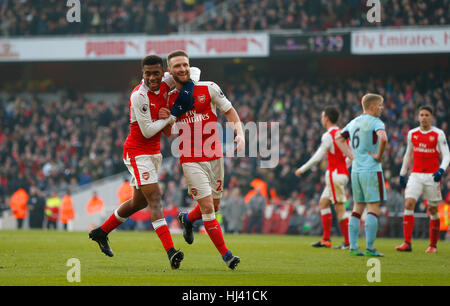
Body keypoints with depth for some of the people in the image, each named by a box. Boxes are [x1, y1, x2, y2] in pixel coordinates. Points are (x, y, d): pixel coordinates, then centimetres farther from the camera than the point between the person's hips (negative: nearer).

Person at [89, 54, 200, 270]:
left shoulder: (165, 85, -1)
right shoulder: (139, 96, -21)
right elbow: (147, 131, -21)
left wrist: (190, 84, -10)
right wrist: (173, 115, -18)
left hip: (153, 152, 9)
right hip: (137, 153, -8)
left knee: (139, 202, 18)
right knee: (155, 199, -18)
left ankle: (101, 232, 36)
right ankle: (171, 252, -27)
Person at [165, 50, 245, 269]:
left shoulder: (209, 88, -2)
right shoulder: (170, 98, 2)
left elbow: (230, 112, 4)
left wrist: (240, 134, -12)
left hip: (214, 156, 2)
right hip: (191, 160, -2)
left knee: (213, 206, 12)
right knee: (207, 207, -12)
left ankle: (187, 219, 44)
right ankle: (226, 255, -4)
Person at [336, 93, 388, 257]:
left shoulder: (354, 122, 14)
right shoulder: (375, 122, -10)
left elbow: (339, 139, 25)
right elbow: (383, 138, -29)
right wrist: (379, 155, -14)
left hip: (356, 170, 8)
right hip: (371, 170, -8)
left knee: (357, 208, 12)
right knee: (373, 209, -5)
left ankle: (353, 247, 9)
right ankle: (369, 248, -9)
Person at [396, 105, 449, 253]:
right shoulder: (412, 134, 8)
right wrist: (402, 174, 22)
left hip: (432, 176, -2)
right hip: (416, 175, 3)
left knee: (433, 210, 3)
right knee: (408, 204, -14)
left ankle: (433, 245, 15)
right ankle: (407, 243, -16)